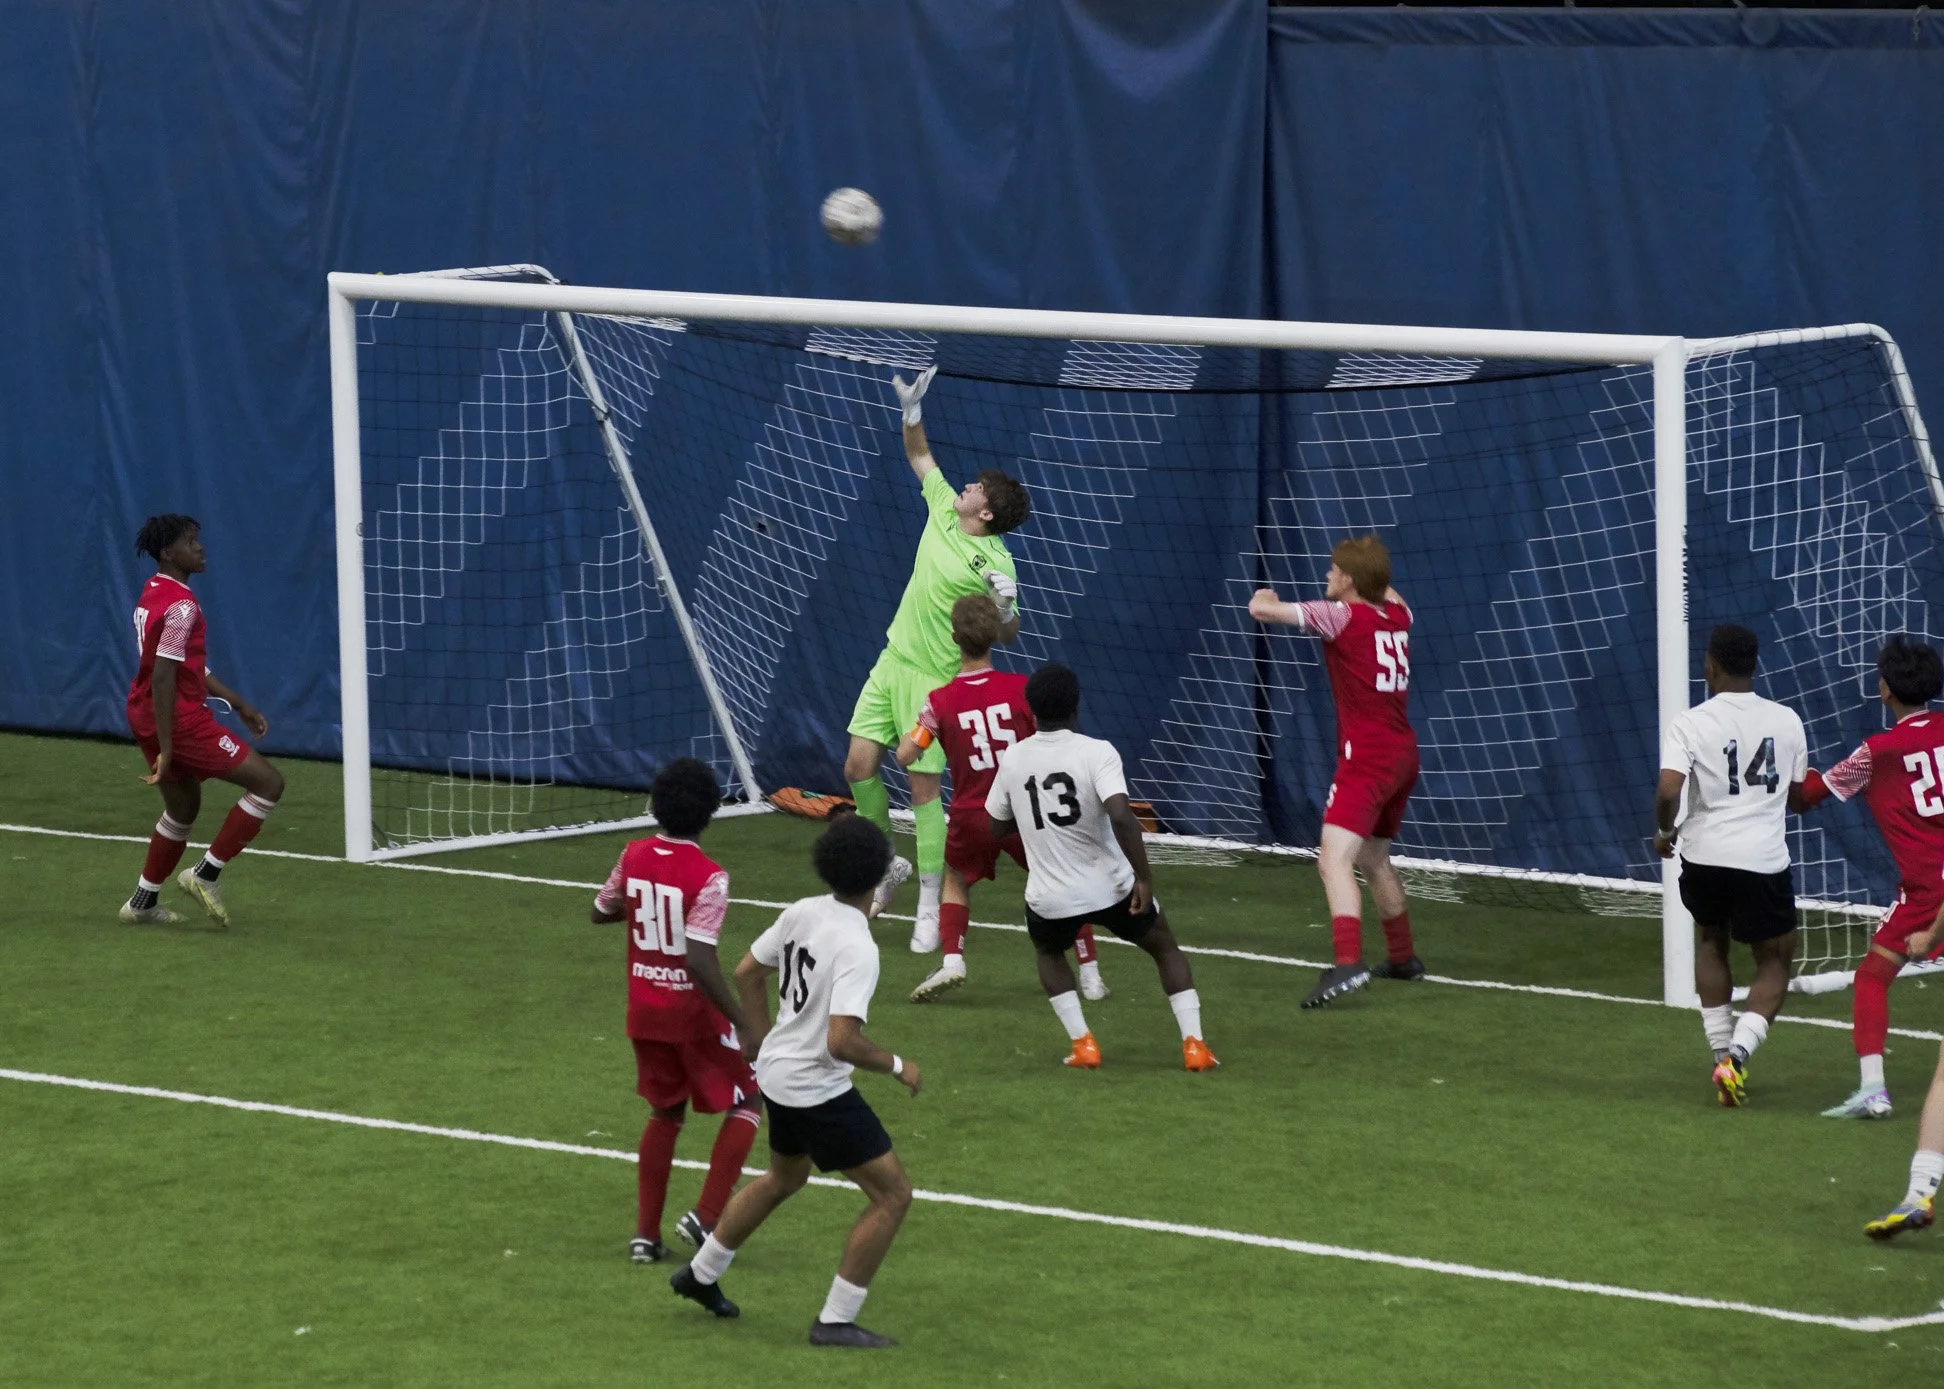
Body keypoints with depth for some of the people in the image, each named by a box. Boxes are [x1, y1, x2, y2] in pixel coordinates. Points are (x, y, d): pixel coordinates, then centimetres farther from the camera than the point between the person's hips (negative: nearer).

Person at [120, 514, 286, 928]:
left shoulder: (155, 594, 12)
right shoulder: (180, 606, -20)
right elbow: (162, 678, -24)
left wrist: (239, 704, 22)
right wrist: (166, 750, -24)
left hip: (145, 715, 10)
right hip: (179, 718, -10)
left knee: (184, 805, 28)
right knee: (268, 782, -5)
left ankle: (143, 902, 33)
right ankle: (206, 875, -2)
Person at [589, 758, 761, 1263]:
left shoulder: (633, 858, -4)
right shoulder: (708, 878, -21)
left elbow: (600, 911, 14)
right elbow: (700, 960, -28)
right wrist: (744, 1023, -24)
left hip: (645, 1012, 6)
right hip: (696, 1013, -6)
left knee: (665, 1114, 21)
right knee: (745, 1105, 12)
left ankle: (646, 1234, 17)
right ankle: (706, 1216, 0)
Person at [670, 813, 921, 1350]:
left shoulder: (802, 913, -2)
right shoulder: (858, 950, -26)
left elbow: (747, 973, 11)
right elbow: (842, 1042, -32)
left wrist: (763, 1037, 25)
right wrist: (897, 1066, -15)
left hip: (777, 1071, 9)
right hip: (818, 1090, -9)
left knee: (785, 1178, 33)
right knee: (893, 1194, 0)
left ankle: (701, 1274, 44)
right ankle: (836, 1321, 2)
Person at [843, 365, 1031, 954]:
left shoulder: (994, 563, -18)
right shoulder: (943, 509, 1)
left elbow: (1007, 634, -13)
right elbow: (920, 457, 17)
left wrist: (1005, 607, -33)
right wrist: (912, 412, 5)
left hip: (935, 679, -7)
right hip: (893, 661, 7)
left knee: (924, 787, -6)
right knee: (859, 765, 4)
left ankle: (931, 908, 0)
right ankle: (889, 866, 23)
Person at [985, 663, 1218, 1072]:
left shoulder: (1013, 759, 0)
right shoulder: (1096, 752, -12)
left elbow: (998, 828, 12)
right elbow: (1121, 815, -26)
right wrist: (1144, 876, -20)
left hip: (1050, 899, 2)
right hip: (1110, 887, -2)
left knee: (1048, 951, 34)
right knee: (1166, 948, 22)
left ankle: (1082, 1043, 17)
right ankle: (1193, 1043, 10)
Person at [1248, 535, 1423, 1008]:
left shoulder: (1342, 615, -10)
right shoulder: (1397, 616, 10)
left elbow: (1262, 610, -13)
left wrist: (1263, 597, 8)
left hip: (1365, 757, -9)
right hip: (1403, 754, 9)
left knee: (1335, 859, -21)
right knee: (1373, 859, 27)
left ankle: (1347, 963, -39)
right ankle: (1403, 956, 37)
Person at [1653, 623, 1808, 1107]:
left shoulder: (1690, 723, -7)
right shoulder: (1786, 721, 2)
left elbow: (1668, 791, -17)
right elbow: (1798, 795, 11)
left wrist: (1665, 830, 3)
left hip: (1704, 854, 0)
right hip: (1764, 858, 0)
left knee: (1710, 942, 27)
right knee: (1775, 962, 14)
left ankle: (1723, 1054, 24)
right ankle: (1738, 1054, -9)